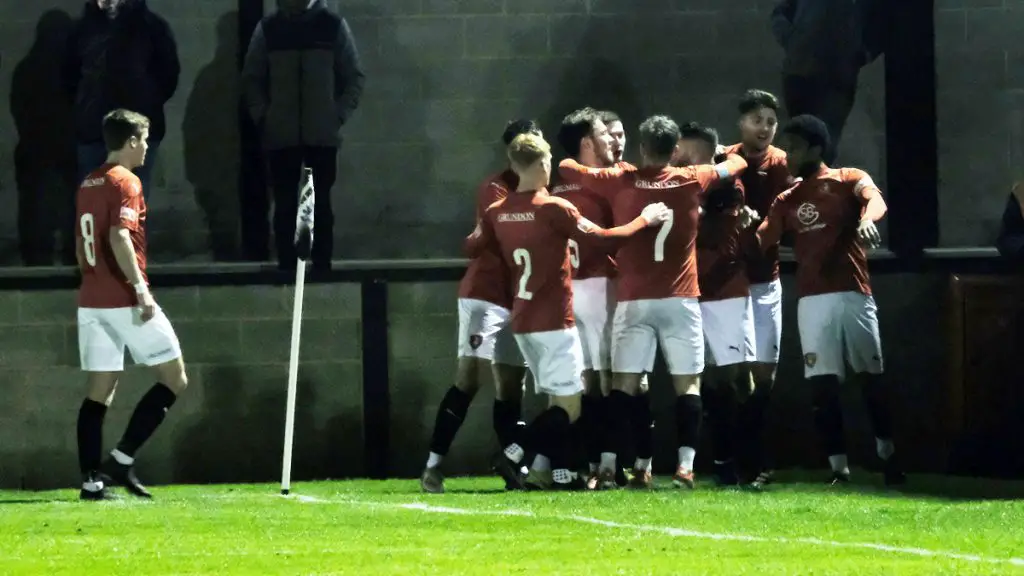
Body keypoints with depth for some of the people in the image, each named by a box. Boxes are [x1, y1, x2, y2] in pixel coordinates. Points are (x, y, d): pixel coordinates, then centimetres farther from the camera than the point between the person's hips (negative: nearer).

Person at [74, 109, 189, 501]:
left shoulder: (88, 185, 15)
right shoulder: (125, 182, -10)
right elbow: (119, 237, -22)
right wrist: (140, 288, -24)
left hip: (91, 300, 8)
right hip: (124, 299, -8)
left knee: (99, 391, 7)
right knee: (174, 379, 1)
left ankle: (92, 479, -1)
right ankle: (122, 460, -7)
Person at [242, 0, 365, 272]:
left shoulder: (333, 26, 2)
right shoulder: (267, 29, 3)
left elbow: (354, 76, 6)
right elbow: (251, 78, 10)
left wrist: (340, 115, -3)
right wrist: (262, 116, -1)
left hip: (323, 135, -1)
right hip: (280, 136, 1)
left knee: (321, 206, 0)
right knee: (284, 206, 0)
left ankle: (322, 269, 2)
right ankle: (286, 270, 3)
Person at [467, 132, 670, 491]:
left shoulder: (497, 213, 3)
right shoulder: (553, 209, -15)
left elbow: (471, 249, 11)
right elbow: (599, 237, -15)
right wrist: (644, 221, -2)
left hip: (521, 321, 7)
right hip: (554, 321, -7)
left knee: (559, 402, 14)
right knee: (569, 407, -4)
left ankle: (559, 473, 7)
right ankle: (516, 456, -18)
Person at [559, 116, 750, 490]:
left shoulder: (620, 182, 0)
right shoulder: (693, 181, 2)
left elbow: (566, 167, 11)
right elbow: (736, 164, 21)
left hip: (634, 300, 0)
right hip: (680, 300, 0)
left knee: (624, 384, 1)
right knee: (688, 384, 3)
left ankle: (608, 464, -7)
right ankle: (685, 465, -9)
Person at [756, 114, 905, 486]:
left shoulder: (849, 179, 4)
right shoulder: (787, 201, 14)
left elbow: (875, 199, -19)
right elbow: (759, 241, 4)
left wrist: (867, 219, -41)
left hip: (853, 295, -3)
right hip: (812, 301, 3)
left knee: (872, 377, 8)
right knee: (822, 385, -5)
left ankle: (887, 454, 24)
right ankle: (838, 467, -4)